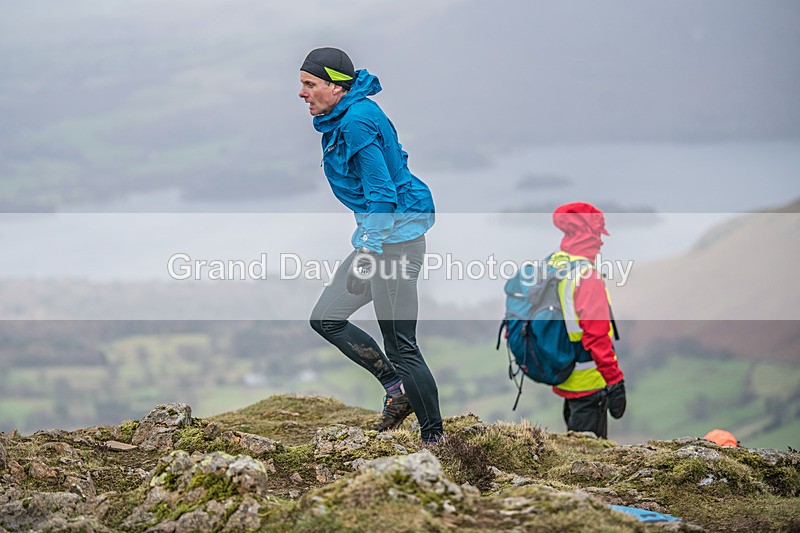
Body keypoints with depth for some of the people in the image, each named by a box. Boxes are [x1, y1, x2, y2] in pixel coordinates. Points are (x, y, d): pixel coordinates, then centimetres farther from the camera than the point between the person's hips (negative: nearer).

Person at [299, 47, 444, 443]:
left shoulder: (357, 121, -19)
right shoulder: (340, 120, 11)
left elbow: (381, 192, -21)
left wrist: (367, 253, -23)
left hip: (395, 234, -10)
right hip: (378, 234, 10)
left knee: (400, 344, -5)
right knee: (325, 319, 12)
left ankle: (434, 437, 3)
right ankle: (398, 390, 16)